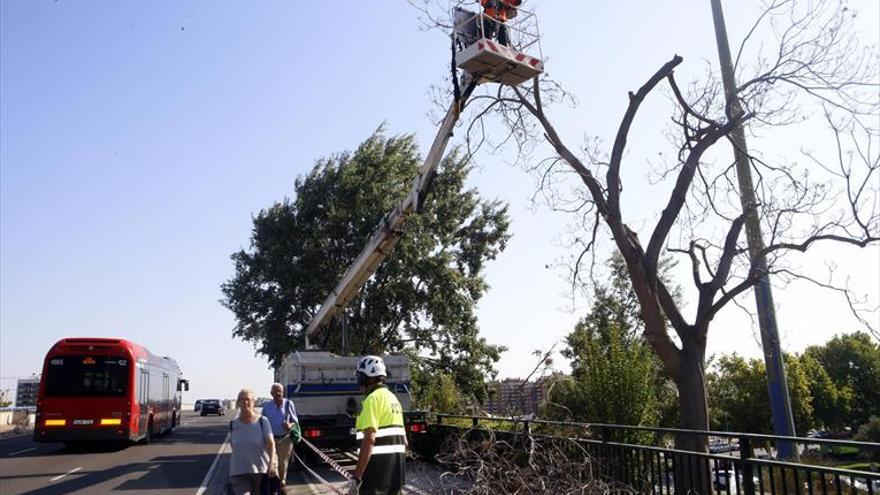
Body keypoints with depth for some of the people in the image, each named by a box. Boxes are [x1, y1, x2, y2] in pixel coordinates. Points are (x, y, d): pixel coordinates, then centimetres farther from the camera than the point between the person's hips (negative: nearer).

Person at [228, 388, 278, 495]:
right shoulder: (233, 424, 4)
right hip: (239, 473, 1)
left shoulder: (262, 421, -4)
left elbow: (271, 444, -13)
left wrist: (271, 464, -27)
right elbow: (233, 447, 15)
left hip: (262, 471, -1)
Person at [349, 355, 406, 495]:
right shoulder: (392, 398, 16)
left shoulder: (373, 398, -12)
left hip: (378, 472, -9)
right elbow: (403, 441, 20)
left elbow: (369, 440, -21)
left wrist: (356, 478, -21)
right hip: (397, 472, 9)